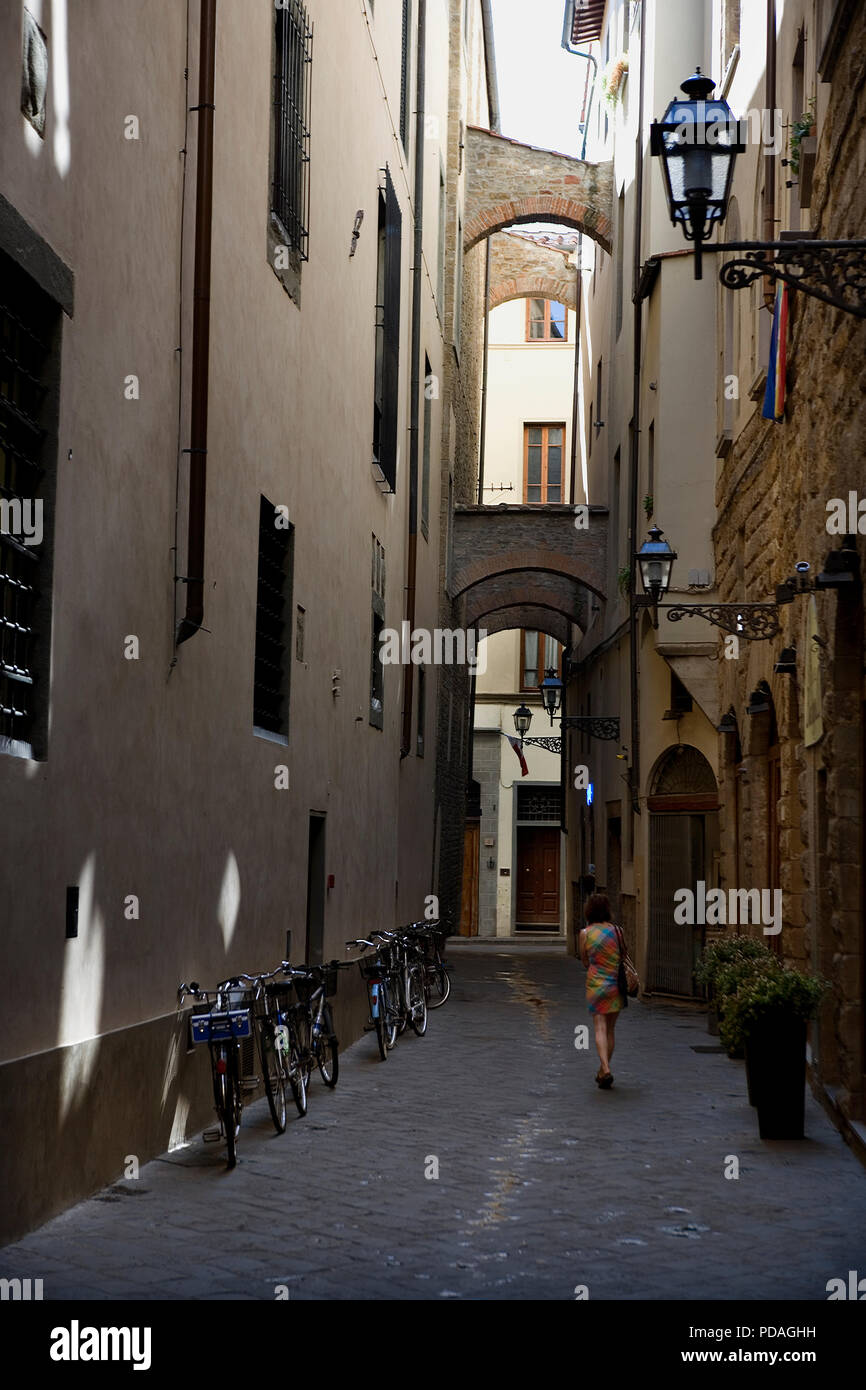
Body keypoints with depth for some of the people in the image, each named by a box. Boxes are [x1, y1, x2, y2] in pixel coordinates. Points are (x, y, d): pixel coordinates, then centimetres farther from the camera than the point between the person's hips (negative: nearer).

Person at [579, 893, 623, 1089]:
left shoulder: (585, 934, -4)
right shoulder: (615, 930, -3)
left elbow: (585, 961, 8)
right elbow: (622, 956, 6)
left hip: (596, 984, -2)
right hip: (616, 983, 2)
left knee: (600, 1028, -4)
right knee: (610, 1029, 13)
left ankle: (606, 1070, -22)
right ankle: (602, 1072, 21)